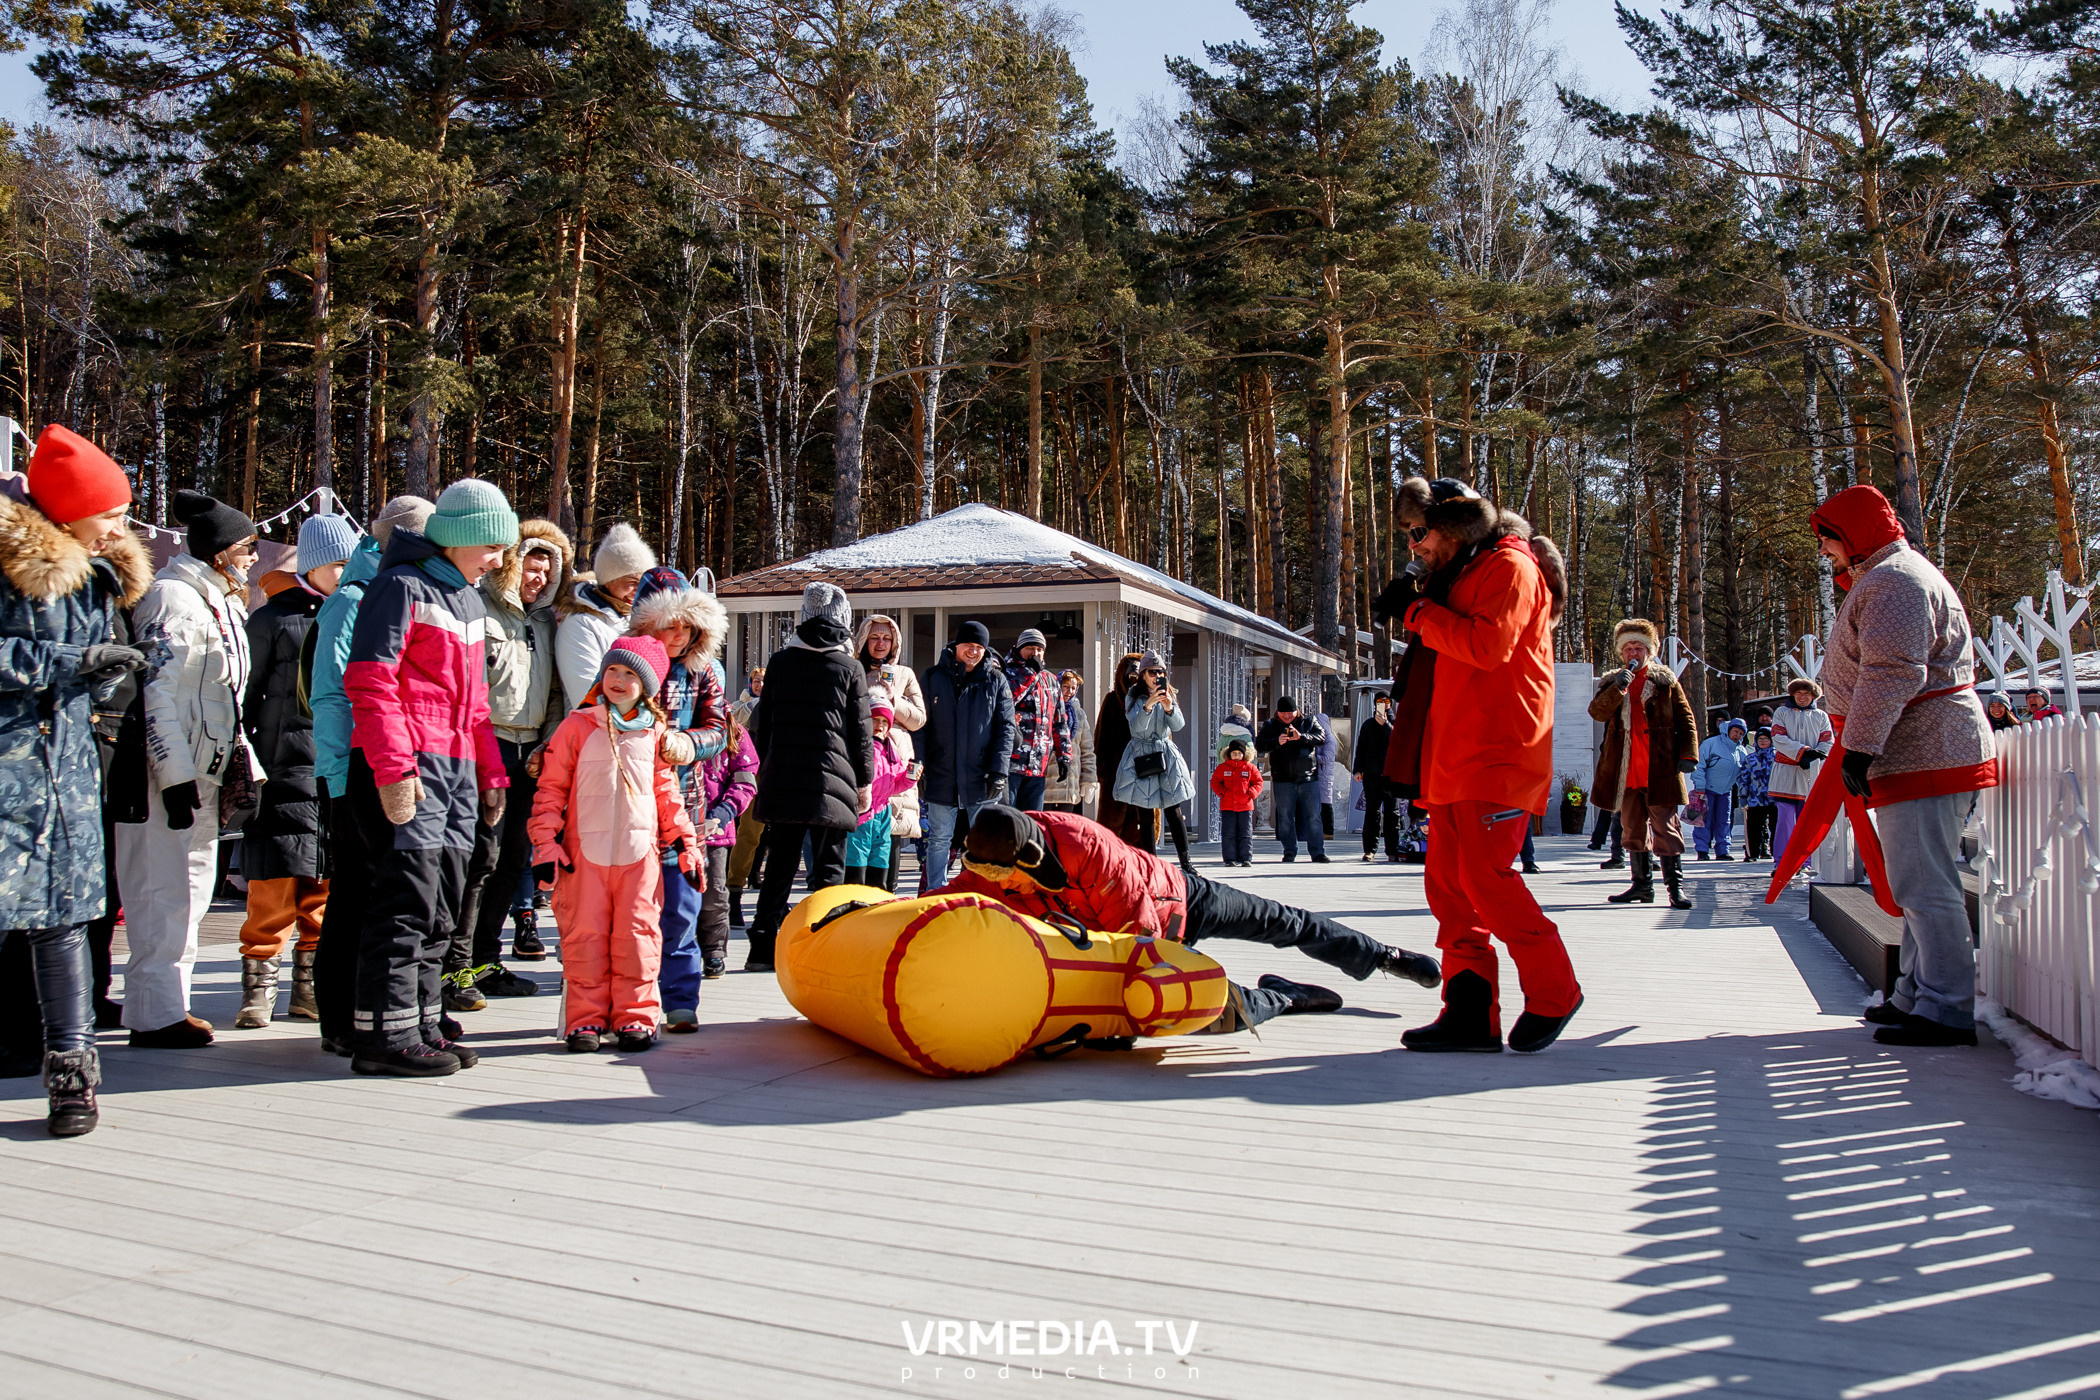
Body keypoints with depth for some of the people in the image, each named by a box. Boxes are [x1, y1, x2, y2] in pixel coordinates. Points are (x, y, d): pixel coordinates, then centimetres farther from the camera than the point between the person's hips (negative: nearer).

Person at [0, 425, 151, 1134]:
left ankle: (72, 1072, 14)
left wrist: (105, 670, 2)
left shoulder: (100, 574, 13)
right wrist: (71, 661, -16)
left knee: (64, 917, 8)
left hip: (69, 762, 6)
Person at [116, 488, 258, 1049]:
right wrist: (175, 775, -22)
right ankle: (155, 1014, -1)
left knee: (194, 885, 13)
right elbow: (155, 692, -19)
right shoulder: (173, 598, -12)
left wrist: (242, 763, 20)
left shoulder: (222, 604, 18)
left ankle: (167, 1003, 22)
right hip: (166, 772, -10)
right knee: (163, 889, -7)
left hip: (200, 772, 10)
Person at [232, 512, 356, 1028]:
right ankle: (259, 988, 7)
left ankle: (312, 988, 17)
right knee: (275, 887, -4)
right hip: (286, 768, -3)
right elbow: (248, 694, 4)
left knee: (326, 888, 7)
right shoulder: (273, 619, 3)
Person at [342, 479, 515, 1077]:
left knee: (442, 905, 11)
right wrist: (394, 768, -22)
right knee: (409, 895, -10)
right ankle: (386, 1033, -4)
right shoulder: (403, 587, -6)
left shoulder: (470, 600, 22)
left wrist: (491, 773, 22)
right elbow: (369, 682, -15)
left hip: (457, 769, 9)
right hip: (406, 767, -9)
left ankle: (422, 1024, 19)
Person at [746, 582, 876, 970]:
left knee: (780, 864, 9)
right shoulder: (850, 668, -1)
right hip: (831, 778, -3)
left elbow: (763, 724, 10)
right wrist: (864, 781, 10)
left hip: (782, 777, 3)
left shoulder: (780, 662, 6)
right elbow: (861, 730, 1)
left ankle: (763, 947, 7)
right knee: (829, 867, 5)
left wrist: (767, 769, 20)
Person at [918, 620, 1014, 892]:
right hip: (941, 777, 0)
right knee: (939, 839, 7)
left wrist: (998, 771, -9)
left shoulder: (996, 682, 5)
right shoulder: (934, 676, 5)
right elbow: (921, 724, 3)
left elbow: (1006, 728, 1)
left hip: (981, 778, 0)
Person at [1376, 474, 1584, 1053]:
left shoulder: (1510, 566, -5)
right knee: (1447, 880, 3)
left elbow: (1487, 645, -19)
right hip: (1456, 756, 10)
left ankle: (1553, 992, 3)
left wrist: (1417, 612, -11)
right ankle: (1470, 1013, 5)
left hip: (1498, 755, -10)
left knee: (1483, 874, -13)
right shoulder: (1464, 573, 25)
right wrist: (1420, 609, 13)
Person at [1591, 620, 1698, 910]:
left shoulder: (1665, 680, 9)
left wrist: (1688, 754, -5)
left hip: (1659, 768, -3)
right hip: (1626, 770, 3)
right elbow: (1597, 711, -2)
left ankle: (1675, 885, -6)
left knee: (1665, 825, -7)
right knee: (1633, 827, 9)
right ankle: (1643, 884, 17)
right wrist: (1618, 688, -16)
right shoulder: (1611, 683, 15)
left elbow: (1685, 720, 6)